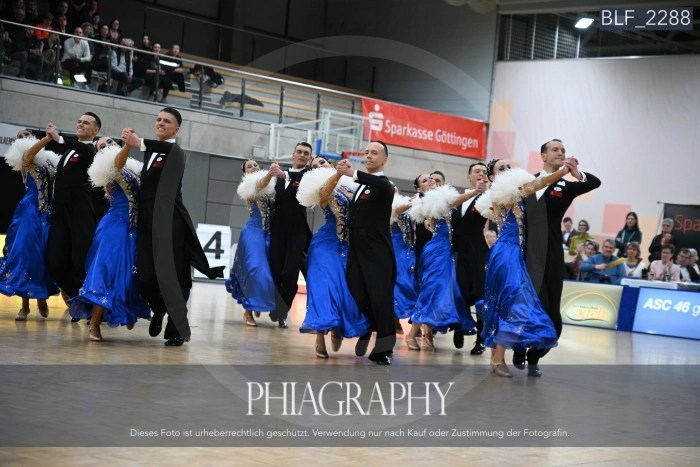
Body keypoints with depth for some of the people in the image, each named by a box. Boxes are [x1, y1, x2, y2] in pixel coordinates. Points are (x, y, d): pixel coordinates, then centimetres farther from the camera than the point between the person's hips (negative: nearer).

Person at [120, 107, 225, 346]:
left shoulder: (175, 152, -5)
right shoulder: (150, 151, 18)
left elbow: (169, 148, -29)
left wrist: (139, 143, -45)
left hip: (169, 221, -6)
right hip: (147, 220, 6)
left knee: (171, 275, -8)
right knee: (145, 276, 0)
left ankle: (177, 329, 2)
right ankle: (159, 310, 30)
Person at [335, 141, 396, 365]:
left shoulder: (383, 184, -5)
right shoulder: (361, 185, 19)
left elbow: (381, 185, -29)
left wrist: (352, 173, -46)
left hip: (377, 252, -7)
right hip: (357, 250, 7)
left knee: (380, 298, -8)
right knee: (357, 297, 4)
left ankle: (383, 349, -2)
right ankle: (361, 342, 17)